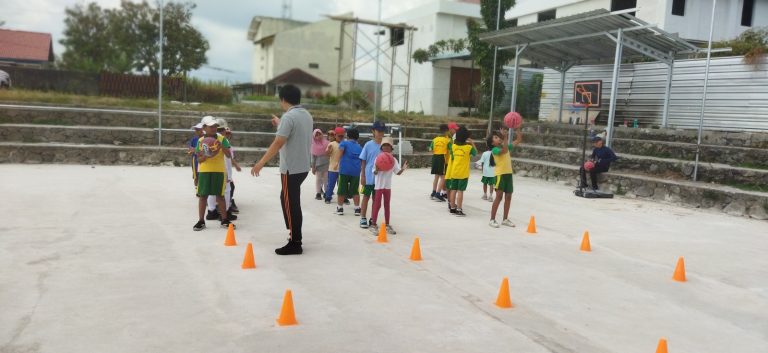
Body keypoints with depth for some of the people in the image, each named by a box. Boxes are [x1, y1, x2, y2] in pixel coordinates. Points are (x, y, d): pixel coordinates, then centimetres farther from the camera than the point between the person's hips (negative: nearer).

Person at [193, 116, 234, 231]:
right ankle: (201, 221, 12)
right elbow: (199, 159, 2)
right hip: (204, 171, 1)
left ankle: (224, 220, 14)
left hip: (219, 171, -1)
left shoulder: (222, 139, -1)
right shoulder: (201, 141, 2)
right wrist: (206, 156, -19)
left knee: (220, 195, 4)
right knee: (203, 195, 4)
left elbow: (229, 155, -6)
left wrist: (222, 146, -21)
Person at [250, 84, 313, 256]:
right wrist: (280, 124, 32)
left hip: (291, 168, -9)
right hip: (303, 167, 9)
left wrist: (261, 162, -20)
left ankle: (295, 244, 4)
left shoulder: (288, 116, -17)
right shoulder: (307, 115, 10)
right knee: (288, 200, 21)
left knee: (291, 204, -1)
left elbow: (278, 143, -23)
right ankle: (294, 234, 27)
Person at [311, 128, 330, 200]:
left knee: (326, 179, 4)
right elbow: (313, 157, 3)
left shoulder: (326, 142, 0)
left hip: (326, 163, 0)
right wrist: (313, 167, 0)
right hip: (318, 164, 0)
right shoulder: (314, 145, 0)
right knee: (318, 179, 3)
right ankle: (318, 193, 9)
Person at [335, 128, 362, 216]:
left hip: (344, 170, -3)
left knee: (341, 190, 6)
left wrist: (339, 162, -12)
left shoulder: (344, 143, 6)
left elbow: (341, 149, -14)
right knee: (355, 191, 9)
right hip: (356, 171, 3)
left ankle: (340, 208, 11)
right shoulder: (360, 147, 17)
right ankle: (357, 208, 7)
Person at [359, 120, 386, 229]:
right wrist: (362, 176, -4)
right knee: (366, 197, 7)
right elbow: (363, 161, -1)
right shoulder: (368, 145, -5)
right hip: (369, 177, -2)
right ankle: (363, 218, 16)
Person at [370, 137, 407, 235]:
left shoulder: (393, 160, 1)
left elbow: (398, 172, -2)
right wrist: (377, 169, -31)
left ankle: (387, 225, 21)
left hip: (388, 185, 4)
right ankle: (373, 225, 8)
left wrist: (403, 169, -21)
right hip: (379, 185, -4)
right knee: (377, 205, 0)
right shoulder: (378, 158, -9)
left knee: (387, 205, 12)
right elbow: (375, 173, -9)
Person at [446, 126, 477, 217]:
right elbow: (475, 152, 7)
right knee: (460, 191, -3)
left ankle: (452, 208, 18)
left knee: (453, 190, 10)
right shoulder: (469, 147, -12)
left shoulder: (454, 146, -1)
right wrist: (472, 143, 12)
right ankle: (459, 210, -2)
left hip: (454, 172, 4)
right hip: (463, 173, -4)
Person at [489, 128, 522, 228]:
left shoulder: (507, 146, 12)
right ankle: (492, 220, -4)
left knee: (508, 196, 10)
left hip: (509, 174, 7)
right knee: (499, 196, -9)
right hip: (500, 174, -7)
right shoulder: (495, 150, -9)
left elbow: (519, 139, 14)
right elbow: (504, 150, -30)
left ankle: (505, 219, 20)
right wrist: (505, 137, -32)